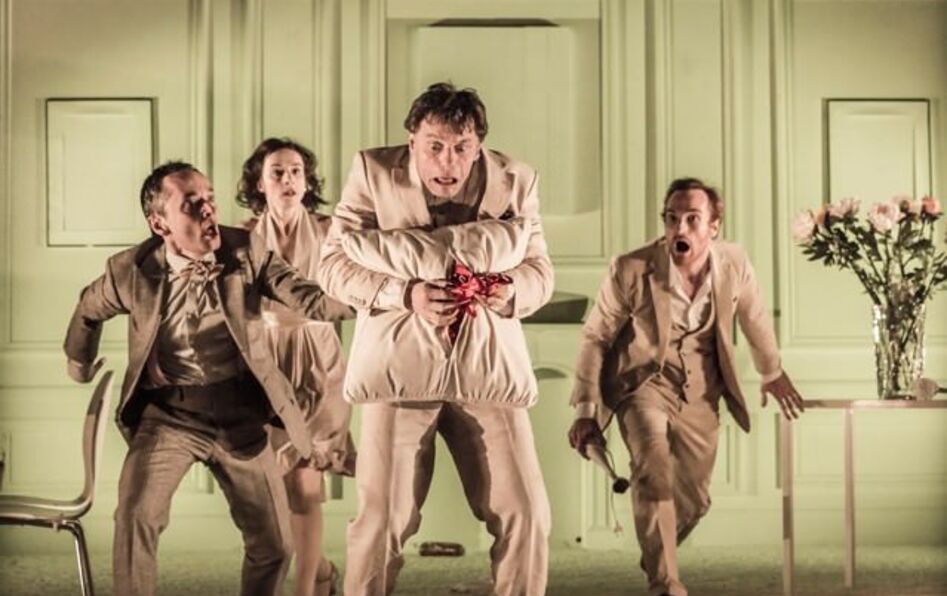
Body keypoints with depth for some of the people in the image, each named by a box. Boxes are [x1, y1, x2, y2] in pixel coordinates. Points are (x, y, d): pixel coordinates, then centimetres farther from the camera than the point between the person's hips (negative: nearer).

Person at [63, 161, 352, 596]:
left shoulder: (246, 251, -7)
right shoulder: (131, 270, -7)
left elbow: (306, 297, -18)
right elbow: (89, 310, 15)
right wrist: (79, 366, 26)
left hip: (240, 417, 1)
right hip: (169, 413, -1)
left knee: (274, 544, 4)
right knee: (136, 515, -24)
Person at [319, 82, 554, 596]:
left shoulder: (515, 181, 3)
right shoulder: (373, 171, -2)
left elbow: (540, 269, 9)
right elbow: (334, 265, -3)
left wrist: (511, 292, -15)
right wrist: (406, 295, -19)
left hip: (488, 367, 2)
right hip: (399, 365, -2)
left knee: (525, 514, 1)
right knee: (382, 519, -1)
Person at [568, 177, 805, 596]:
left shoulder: (734, 263, -14)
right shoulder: (630, 270, -22)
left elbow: (754, 315, 8)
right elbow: (595, 337, -10)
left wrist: (772, 372, 21)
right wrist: (586, 411, -10)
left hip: (699, 391, 4)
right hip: (643, 381, -3)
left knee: (694, 498, 12)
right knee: (653, 471, -28)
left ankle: (655, 558, 42)